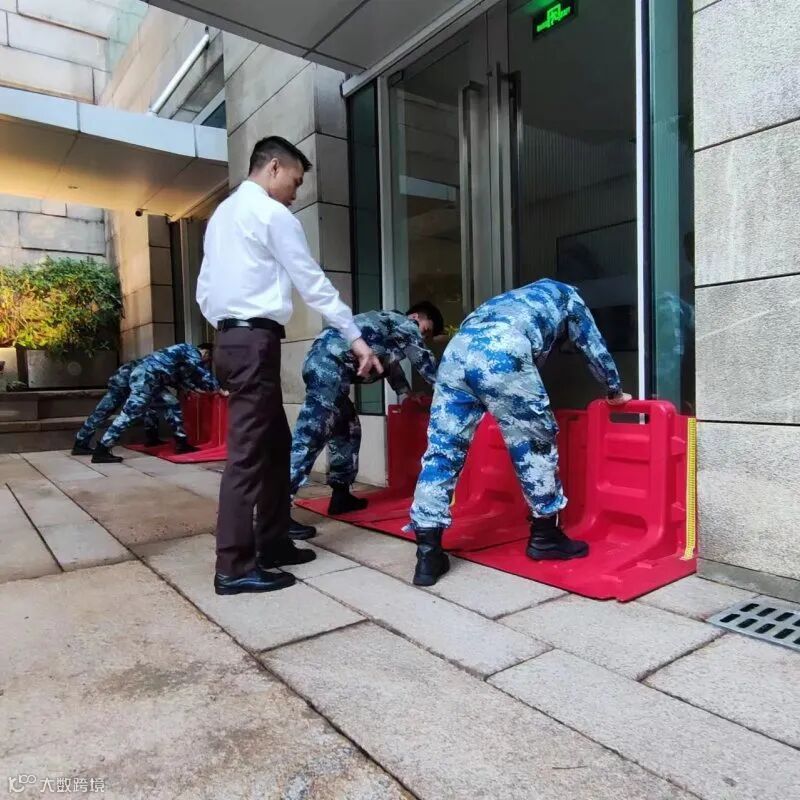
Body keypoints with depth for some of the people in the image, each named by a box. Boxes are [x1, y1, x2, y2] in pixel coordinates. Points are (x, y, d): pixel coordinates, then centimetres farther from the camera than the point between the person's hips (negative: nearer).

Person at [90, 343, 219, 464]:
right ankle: (100, 452, -13)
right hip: (146, 375, -10)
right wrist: (218, 389, 9)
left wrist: (196, 388, 33)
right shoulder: (191, 350, 3)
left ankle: (183, 444, 15)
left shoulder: (186, 354, 29)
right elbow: (202, 373, 0)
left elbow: (182, 377, 34)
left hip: (146, 375, 10)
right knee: (131, 413, -12)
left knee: (172, 404, 13)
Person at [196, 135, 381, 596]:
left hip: (231, 338, 9)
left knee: (277, 443, 13)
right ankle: (235, 567, -2)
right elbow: (312, 283, -9)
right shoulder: (272, 214, -5)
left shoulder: (222, 214, 22)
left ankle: (273, 543, 20)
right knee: (248, 452, -8)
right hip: (255, 341, -9)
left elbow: (205, 288, 20)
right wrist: (356, 338, -6)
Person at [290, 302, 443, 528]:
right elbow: (426, 363, 14)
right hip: (330, 363, -10)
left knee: (347, 429, 17)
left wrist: (408, 396, 51)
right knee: (310, 435, -16)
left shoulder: (390, 325, 34)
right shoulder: (404, 325, 9)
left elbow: (391, 364, 46)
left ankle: (341, 496, 21)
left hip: (322, 361, 10)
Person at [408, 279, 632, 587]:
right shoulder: (566, 295, 32)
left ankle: (428, 553, 1)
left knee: (442, 450, 3)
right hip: (500, 351, -6)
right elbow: (593, 347, 36)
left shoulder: (517, 299, 47)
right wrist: (615, 392, 50)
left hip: (458, 348, 6)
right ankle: (545, 536, 21)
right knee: (536, 442, 10)